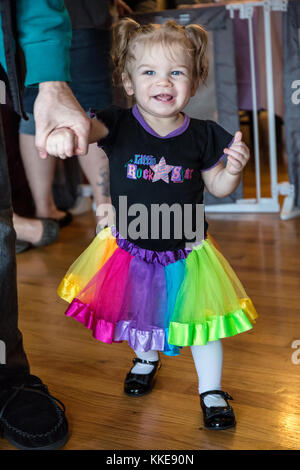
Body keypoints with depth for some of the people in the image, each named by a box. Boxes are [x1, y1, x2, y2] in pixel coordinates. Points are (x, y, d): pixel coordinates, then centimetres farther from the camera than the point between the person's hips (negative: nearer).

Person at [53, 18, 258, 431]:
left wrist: (233, 170, -21)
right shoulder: (119, 126, -15)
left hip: (186, 253, -1)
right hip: (130, 247, 1)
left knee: (201, 321, 8)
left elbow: (217, 187, 1)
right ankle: (146, 357, 55)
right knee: (139, 316, 23)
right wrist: (64, 131, -58)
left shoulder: (202, 136, -11)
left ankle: (211, 390, 31)